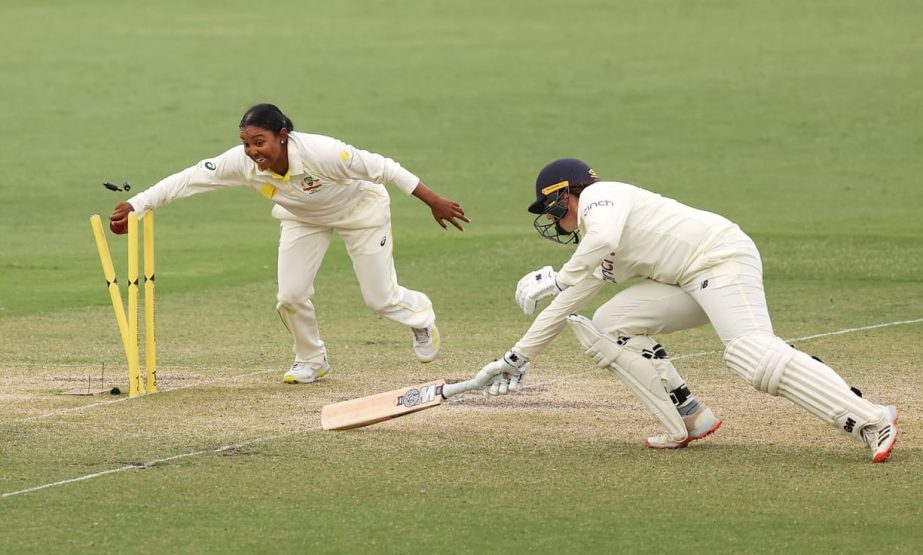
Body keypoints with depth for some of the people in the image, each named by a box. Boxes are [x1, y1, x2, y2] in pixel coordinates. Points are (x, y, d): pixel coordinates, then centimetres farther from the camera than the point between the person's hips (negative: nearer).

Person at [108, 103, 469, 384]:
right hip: (302, 218, 4)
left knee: (380, 299, 3)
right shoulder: (243, 162, -32)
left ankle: (420, 316, 39)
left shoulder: (321, 153, -43)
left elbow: (383, 168, -33)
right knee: (291, 298, -6)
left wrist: (435, 202, -28)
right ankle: (311, 361, 23)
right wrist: (135, 206, -41)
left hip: (359, 209, -4)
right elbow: (186, 180, -32)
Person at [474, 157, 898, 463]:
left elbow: (604, 239, -23)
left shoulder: (600, 196, 0)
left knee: (754, 356, -28)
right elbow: (564, 307, 32)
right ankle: (688, 421, 0)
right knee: (608, 326, 7)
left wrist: (561, 278, -10)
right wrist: (519, 357, 32)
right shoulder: (598, 252, 27)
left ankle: (870, 421, -36)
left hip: (720, 255, -9)